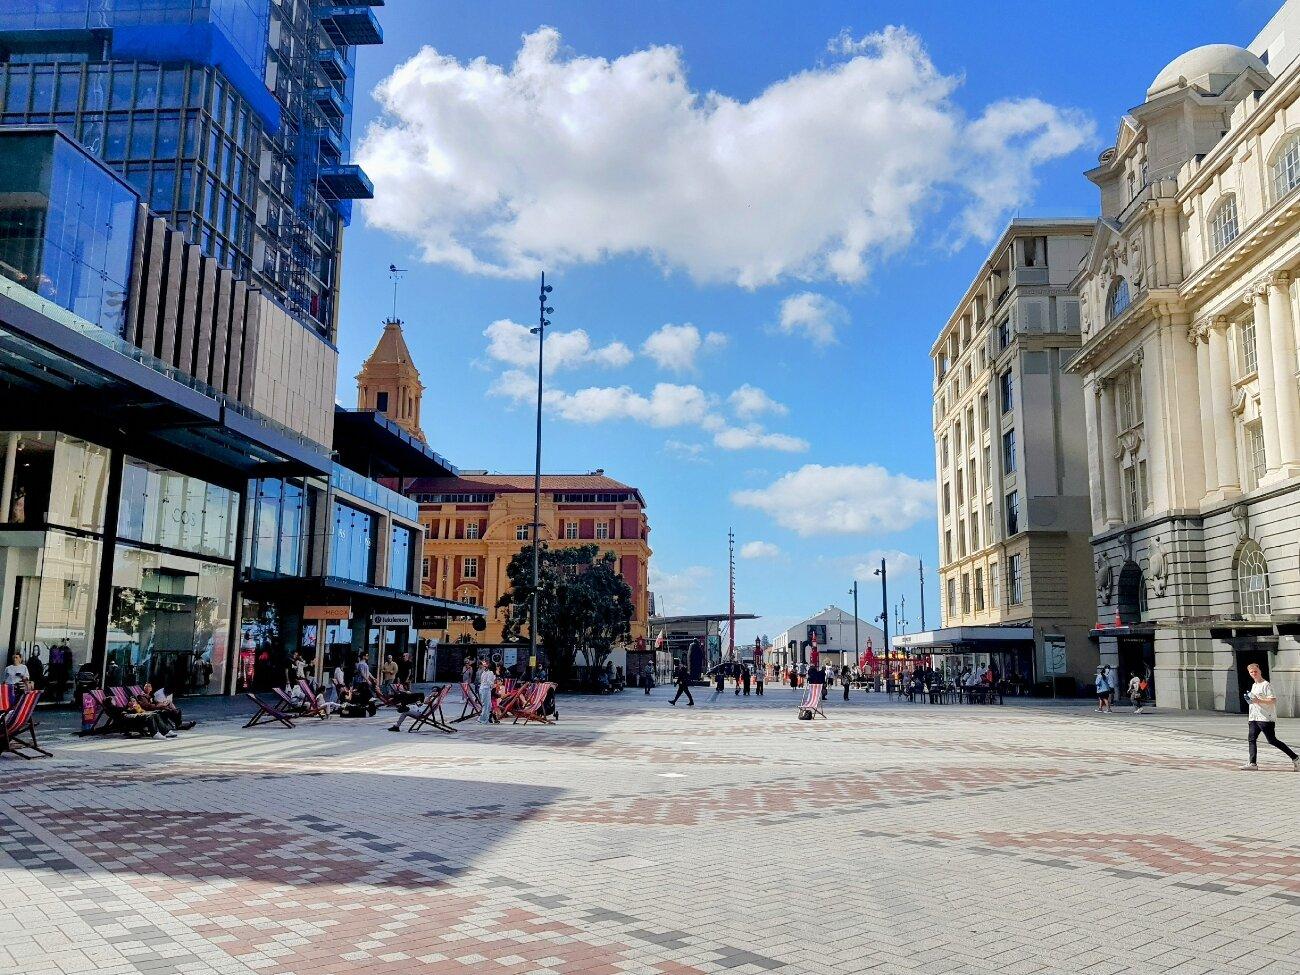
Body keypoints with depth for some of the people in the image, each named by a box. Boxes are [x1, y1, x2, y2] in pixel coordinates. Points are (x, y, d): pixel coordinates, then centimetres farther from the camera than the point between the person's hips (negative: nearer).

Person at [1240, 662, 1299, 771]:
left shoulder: (1266, 685, -9)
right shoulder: (1254, 685, 19)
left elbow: (1273, 700, -17)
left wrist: (1258, 700, -23)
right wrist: (1249, 699, 12)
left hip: (1266, 718, -8)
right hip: (1254, 718, 9)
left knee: (1272, 740, -6)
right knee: (1252, 739, 0)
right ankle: (1253, 763, -2)